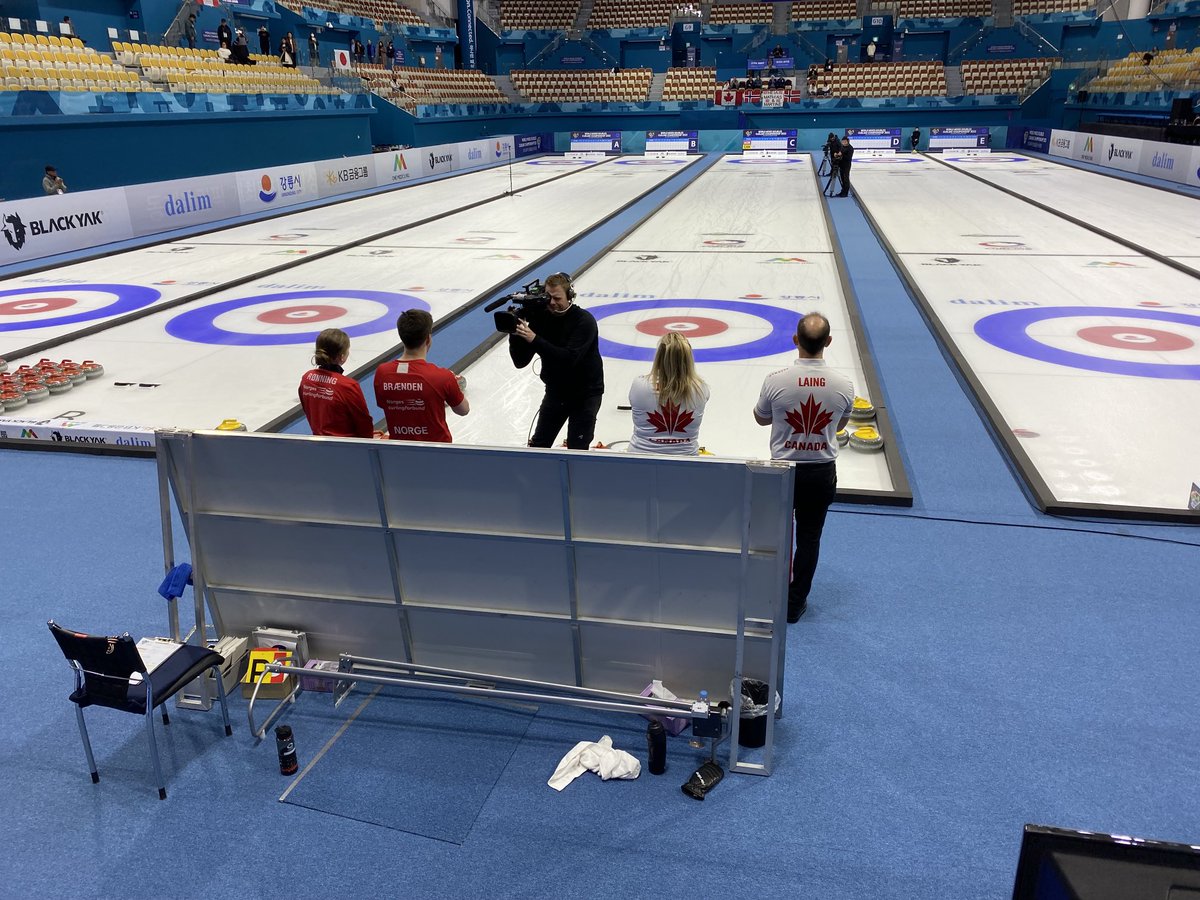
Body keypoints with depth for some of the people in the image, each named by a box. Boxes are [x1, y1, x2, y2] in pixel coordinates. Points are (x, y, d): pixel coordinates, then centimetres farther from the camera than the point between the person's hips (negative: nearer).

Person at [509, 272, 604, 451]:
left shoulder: (584, 321, -20)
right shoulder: (540, 317, -7)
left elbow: (568, 358, -34)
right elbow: (520, 362, -8)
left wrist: (534, 339, -38)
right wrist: (515, 334, -26)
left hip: (585, 394, -5)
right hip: (555, 391, 5)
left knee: (577, 450, -5)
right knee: (538, 444, 11)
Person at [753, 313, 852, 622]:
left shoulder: (776, 381, -18)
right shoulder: (844, 385, -12)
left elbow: (761, 418, 1)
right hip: (823, 472, 1)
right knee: (809, 538, 14)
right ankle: (794, 604, 23)